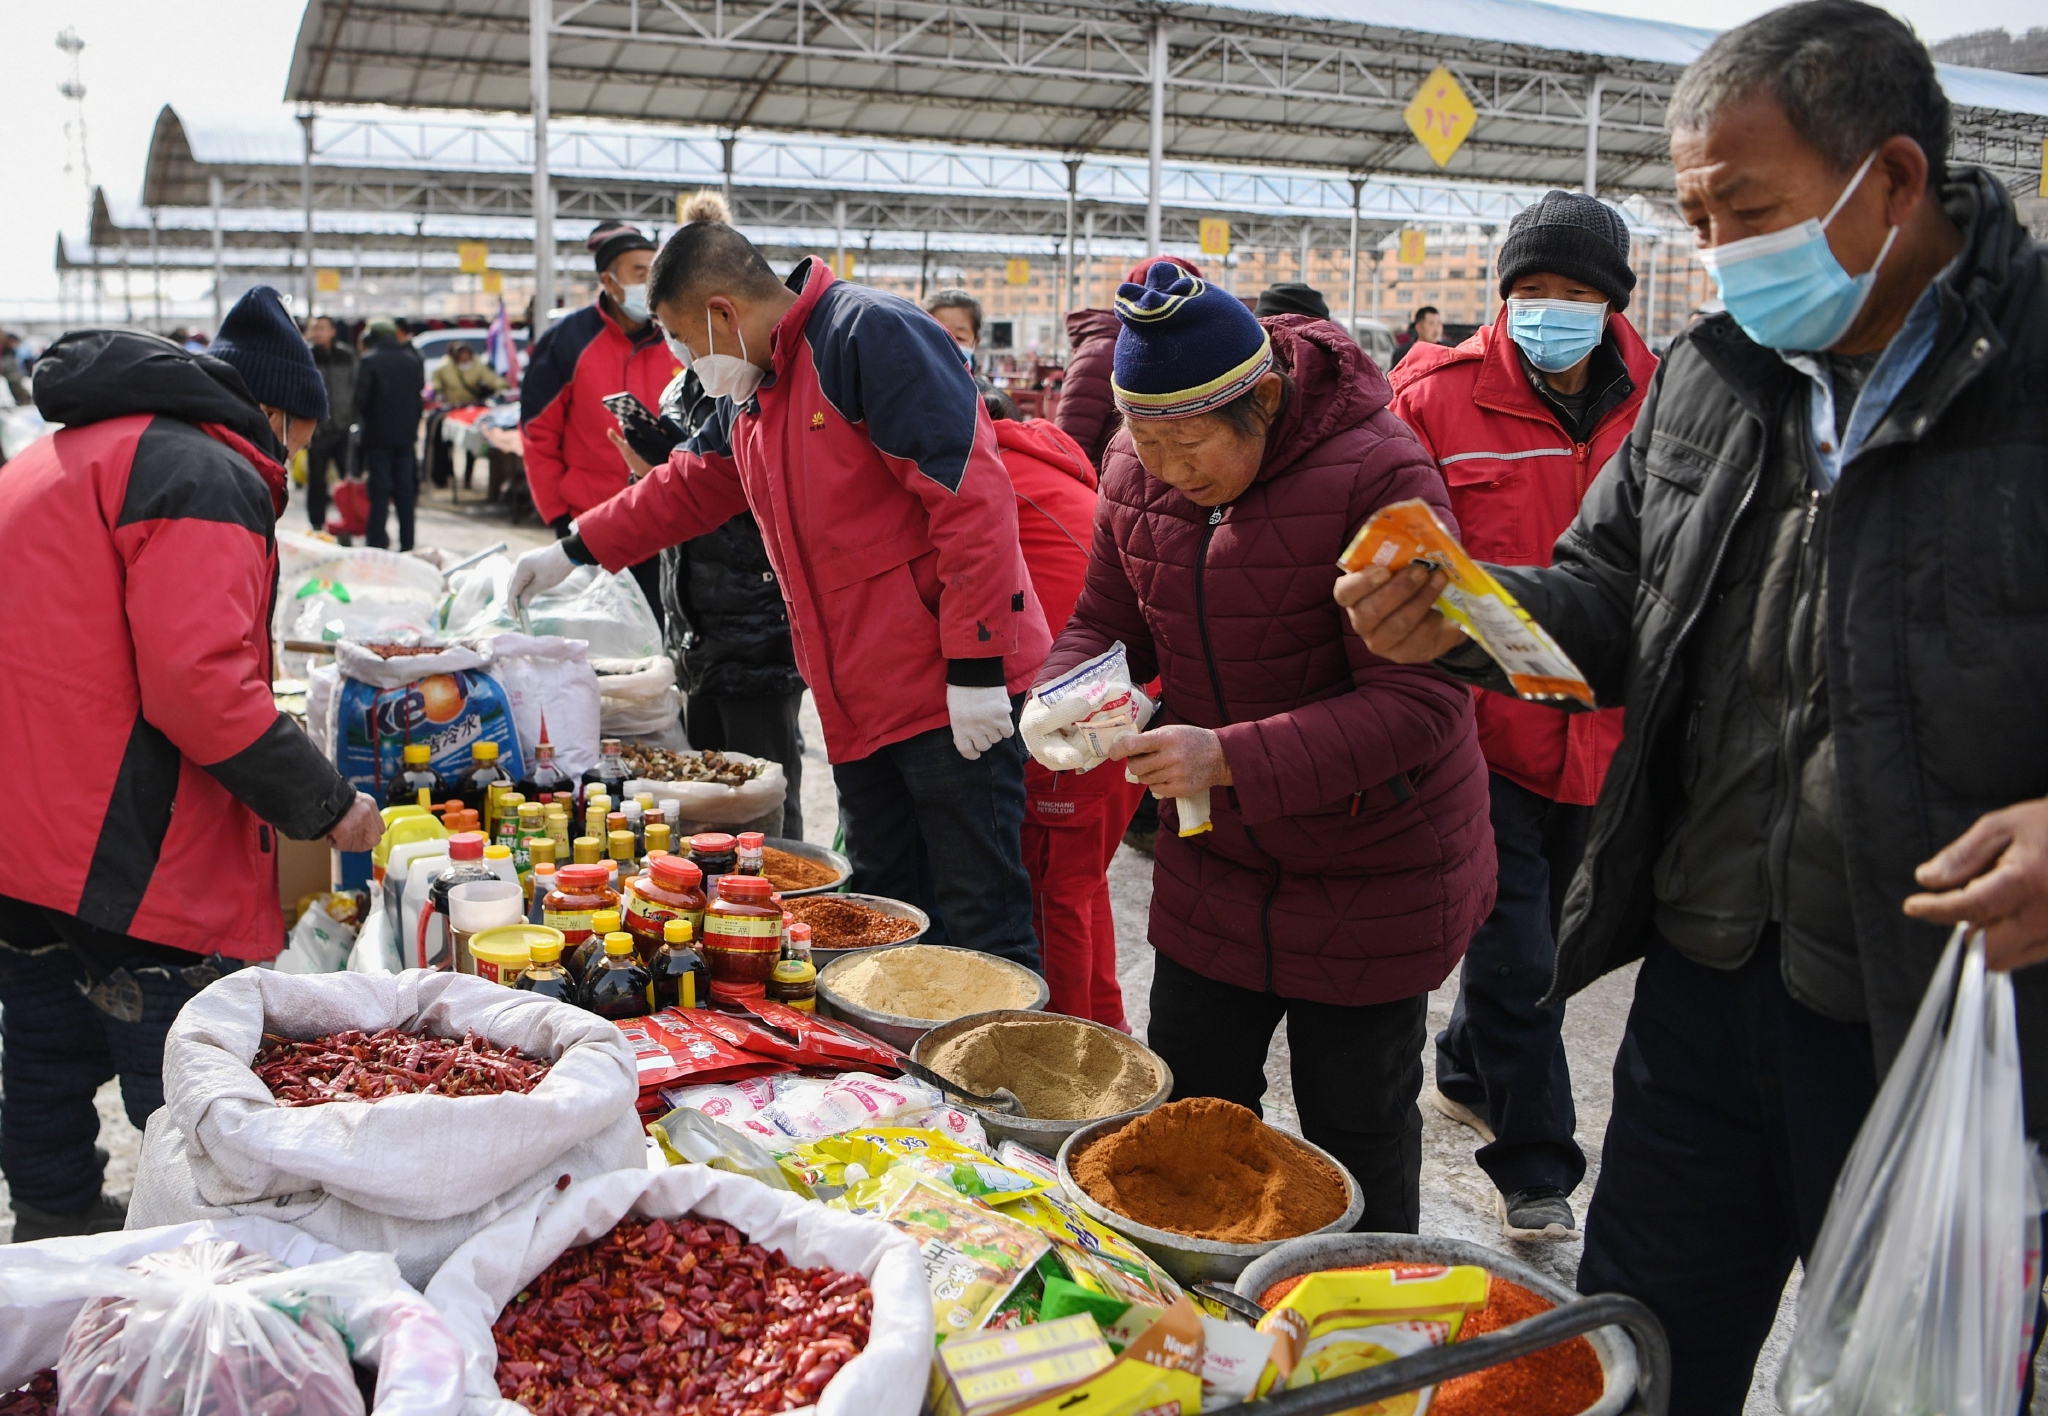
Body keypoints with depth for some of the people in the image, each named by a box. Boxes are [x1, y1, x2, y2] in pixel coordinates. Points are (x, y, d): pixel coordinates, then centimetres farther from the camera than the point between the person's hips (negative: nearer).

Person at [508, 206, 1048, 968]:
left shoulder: (870, 334, -14)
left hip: (949, 694, -9)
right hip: (858, 703, 9)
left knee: (981, 920, -4)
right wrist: (574, 551, 36)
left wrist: (976, 667, -22)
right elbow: (687, 487, 34)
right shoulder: (748, 394, 17)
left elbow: (970, 495, -21)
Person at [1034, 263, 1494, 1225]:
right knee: (1185, 1110, 16)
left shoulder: (1378, 477, -24)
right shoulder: (1138, 473, -4)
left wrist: (1230, 759, -35)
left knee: (1356, 1132, 9)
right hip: (1210, 860, 6)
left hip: (1371, 873, -5)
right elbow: (1106, 623, 8)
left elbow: (1420, 703, -27)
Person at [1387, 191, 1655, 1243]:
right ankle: (1536, 1173, 16)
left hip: (1596, 733, 5)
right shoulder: (1439, 397, -9)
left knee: (1534, 939, 20)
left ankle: (1467, 1074, 46)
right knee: (1516, 959, 0)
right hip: (1484, 724, -4)